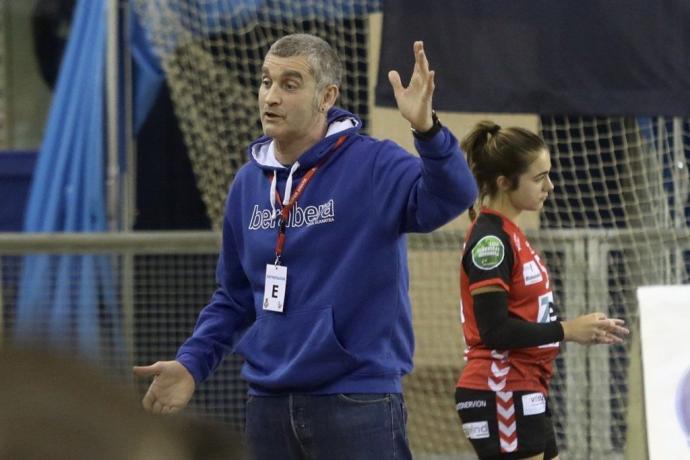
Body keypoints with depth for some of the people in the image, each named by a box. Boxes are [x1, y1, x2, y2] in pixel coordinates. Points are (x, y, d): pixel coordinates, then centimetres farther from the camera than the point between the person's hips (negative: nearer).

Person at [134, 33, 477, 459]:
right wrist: (191, 363, 8)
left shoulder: (372, 166, -8)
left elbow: (451, 197, -27)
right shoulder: (248, 183, 10)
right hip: (269, 405, 6)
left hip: (357, 404, -6)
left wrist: (427, 130, -44)